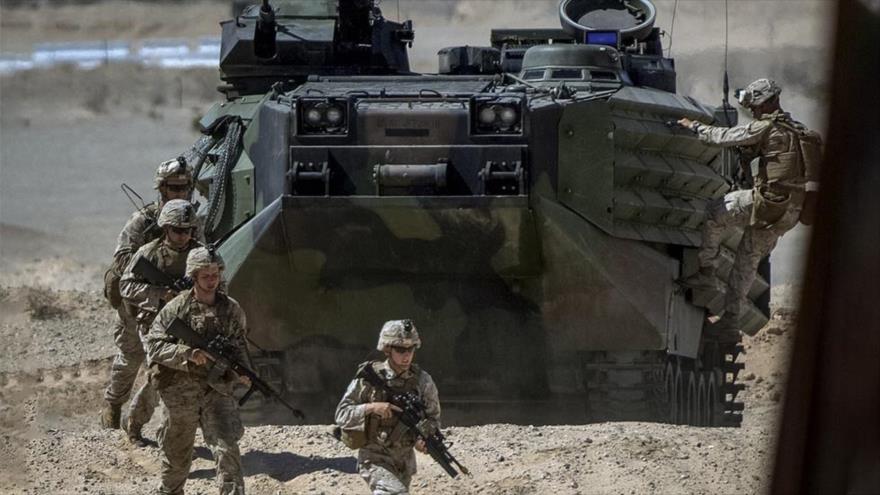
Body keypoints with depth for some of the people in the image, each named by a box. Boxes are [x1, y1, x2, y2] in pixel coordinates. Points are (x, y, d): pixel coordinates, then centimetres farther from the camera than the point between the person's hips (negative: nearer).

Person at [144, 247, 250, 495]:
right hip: (179, 390, -1)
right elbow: (154, 345, -9)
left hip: (217, 390, 1)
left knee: (227, 447, -15)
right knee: (176, 456, 12)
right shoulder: (176, 309, -5)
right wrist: (187, 353, -22)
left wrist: (241, 372, -5)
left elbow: (239, 346, 14)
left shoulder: (231, 309, 3)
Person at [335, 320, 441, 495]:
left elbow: (433, 418, 4)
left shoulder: (422, 380, -5)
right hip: (374, 458, -5)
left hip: (404, 461, 5)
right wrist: (371, 408, -27)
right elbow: (341, 415, -11)